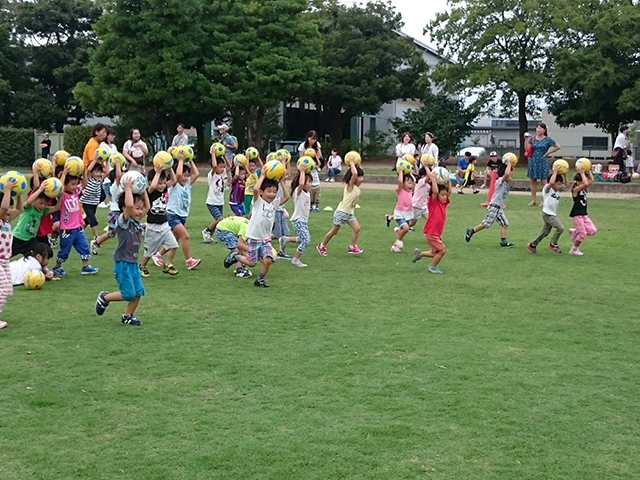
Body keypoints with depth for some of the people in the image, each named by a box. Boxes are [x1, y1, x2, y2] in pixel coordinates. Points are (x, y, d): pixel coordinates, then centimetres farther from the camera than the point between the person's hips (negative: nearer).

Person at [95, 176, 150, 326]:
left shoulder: (137, 222, 9)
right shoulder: (123, 221, -13)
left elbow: (147, 206, 14)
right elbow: (129, 205, -30)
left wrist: (143, 190, 8)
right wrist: (128, 188, -22)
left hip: (133, 263, 8)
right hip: (122, 263, -8)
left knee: (138, 292, 5)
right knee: (129, 294, -8)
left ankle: (127, 316, 20)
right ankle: (104, 298, 15)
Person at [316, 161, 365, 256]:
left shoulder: (357, 187, 3)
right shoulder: (350, 185, -18)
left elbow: (359, 171, 18)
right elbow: (354, 174, -37)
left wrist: (357, 164, 5)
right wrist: (352, 163, -24)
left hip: (349, 213, 8)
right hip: (341, 212, -7)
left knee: (357, 228, -6)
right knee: (334, 231, 3)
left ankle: (353, 247, 2)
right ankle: (321, 246, 18)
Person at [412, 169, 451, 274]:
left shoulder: (444, 203, 7)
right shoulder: (433, 203, -13)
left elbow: (449, 191, 8)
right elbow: (435, 191, -28)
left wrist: (448, 181, 1)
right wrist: (433, 179, -22)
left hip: (437, 233, 8)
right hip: (431, 233, -8)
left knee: (436, 253, 15)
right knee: (442, 250, -7)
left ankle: (419, 253, 30)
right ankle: (432, 267, 10)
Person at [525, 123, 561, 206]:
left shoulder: (548, 139, -2)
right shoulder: (532, 139, 5)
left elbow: (558, 147, 4)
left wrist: (548, 153, 0)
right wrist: (526, 140, -10)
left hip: (542, 162, -3)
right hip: (533, 161, 3)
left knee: (543, 181, 0)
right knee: (532, 181, 6)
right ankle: (533, 200, 13)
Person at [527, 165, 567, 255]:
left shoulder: (557, 190, 10)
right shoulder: (547, 189, -13)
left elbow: (566, 184, 16)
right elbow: (551, 182, -32)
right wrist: (555, 171, -25)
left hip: (553, 215, 9)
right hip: (547, 214, -9)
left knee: (545, 232, 14)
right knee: (560, 228, -15)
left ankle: (532, 245, 23)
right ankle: (553, 244, -2)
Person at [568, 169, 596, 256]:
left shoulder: (584, 189, 9)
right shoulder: (575, 189, -15)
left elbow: (591, 180, 8)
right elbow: (586, 184, -28)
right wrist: (582, 173, -20)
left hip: (584, 214, 8)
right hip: (577, 214, -8)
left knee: (592, 231, 2)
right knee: (582, 233, -6)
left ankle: (574, 232, 21)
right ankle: (574, 249, 11)